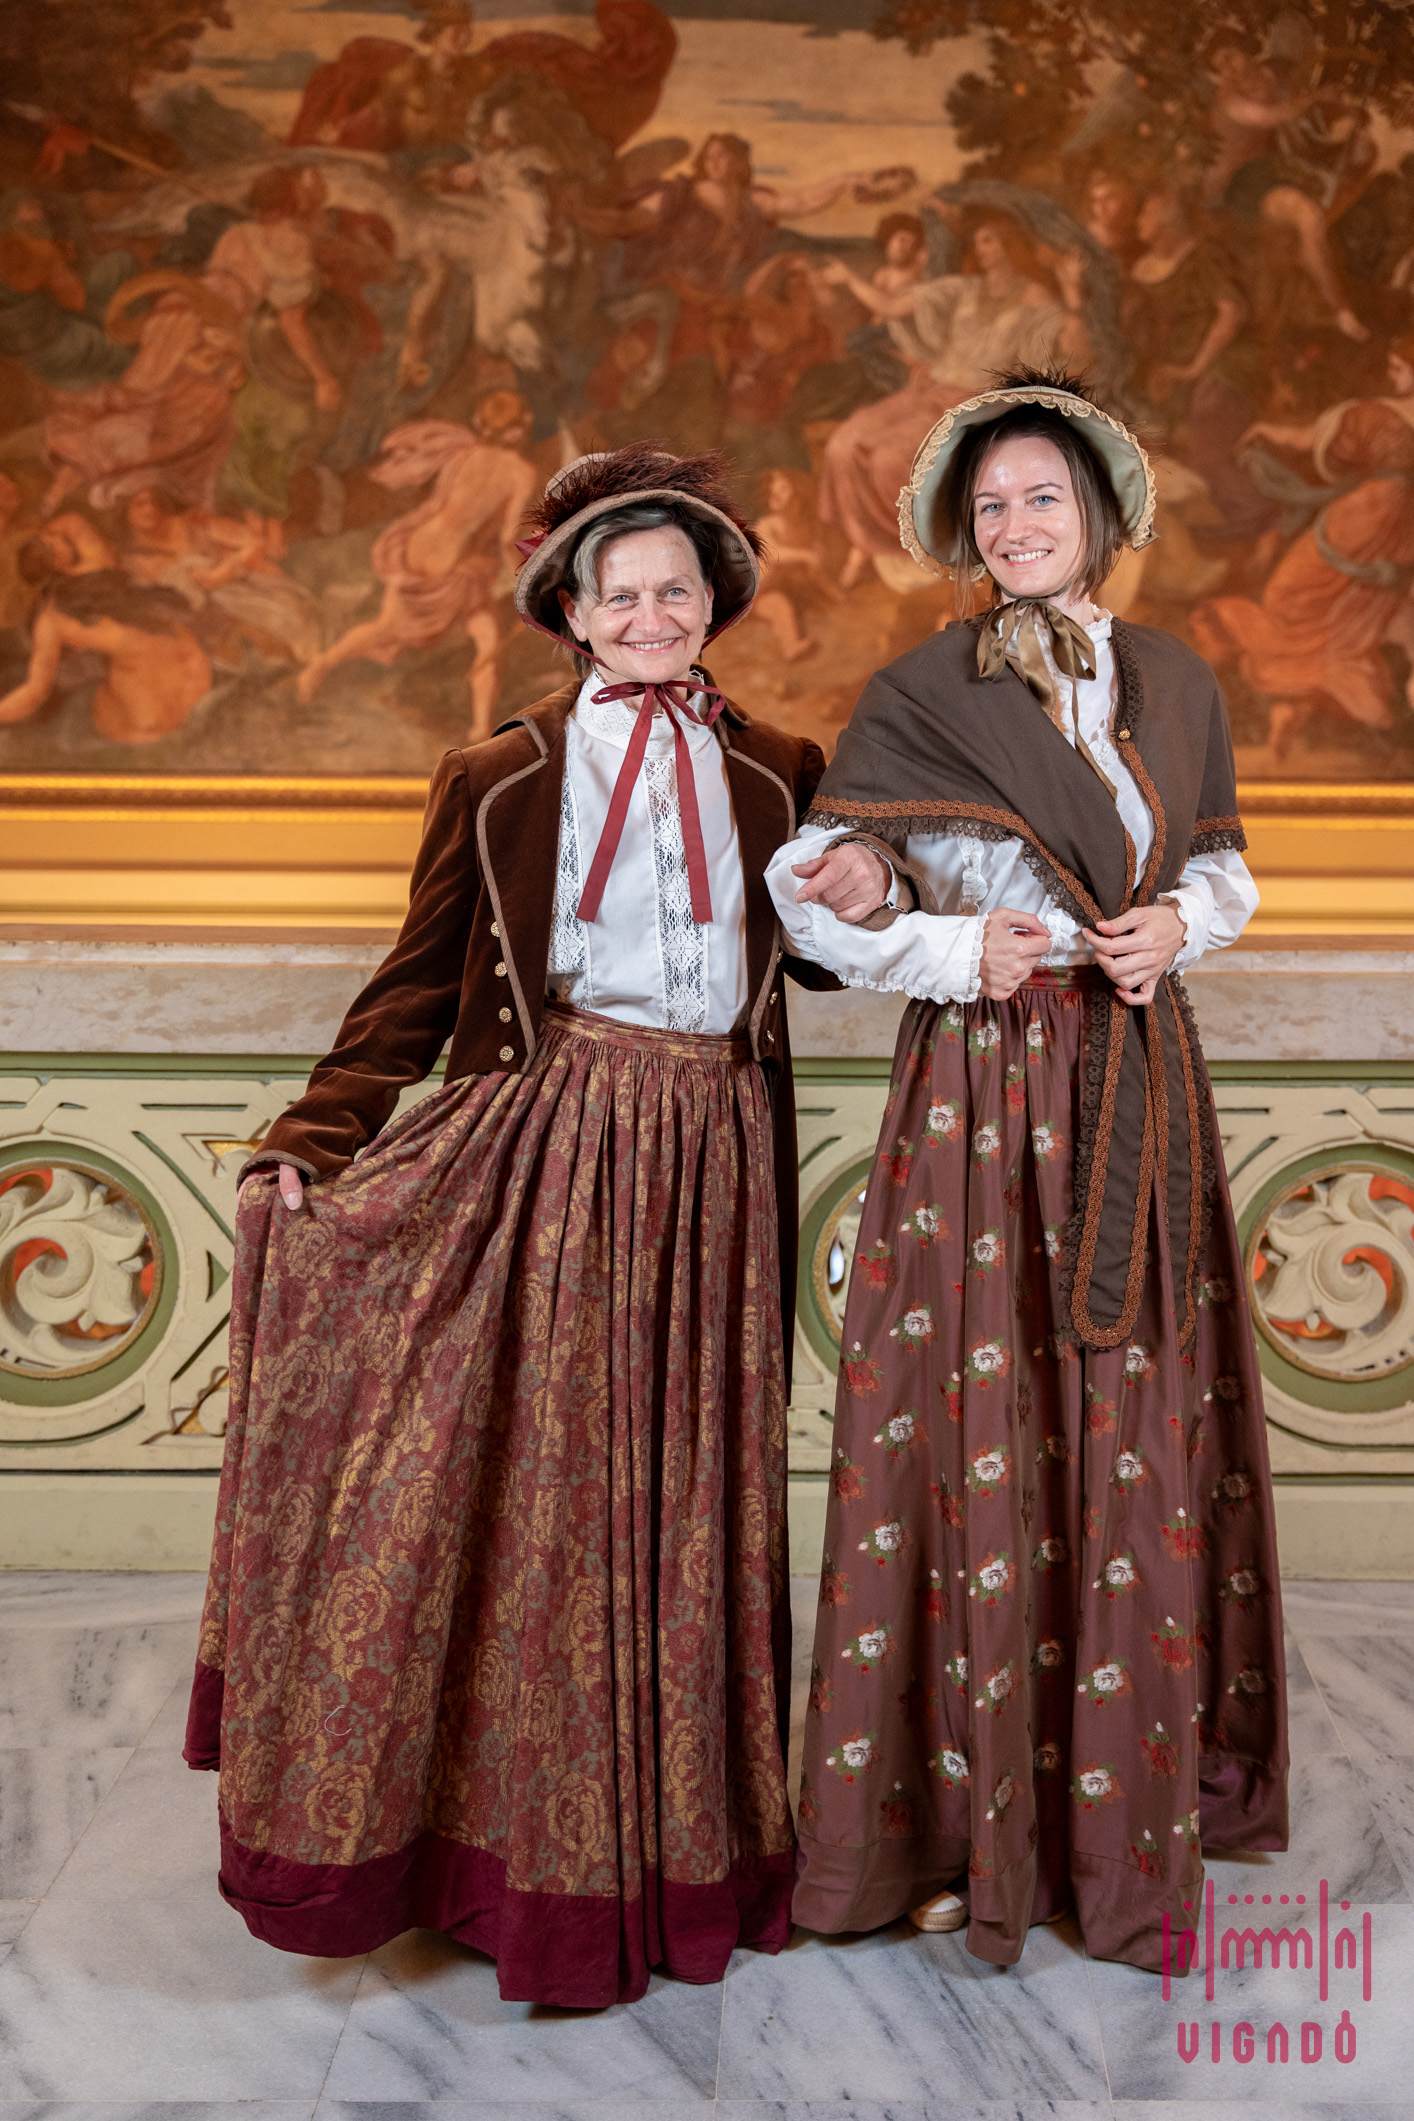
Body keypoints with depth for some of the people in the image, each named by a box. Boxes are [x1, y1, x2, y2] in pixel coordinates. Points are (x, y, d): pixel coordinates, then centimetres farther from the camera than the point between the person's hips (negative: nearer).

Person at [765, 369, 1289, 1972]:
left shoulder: (1174, 684, 11)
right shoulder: (918, 695, -1)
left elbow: (1222, 867, 19)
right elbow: (807, 888, -4)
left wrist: (1179, 923, -2)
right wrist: (956, 951, -14)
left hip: (1140, 1089, 4)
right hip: (985, 1090, -4)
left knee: (1143, 1429, 8)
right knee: (982, 1432, -3)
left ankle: (1131, 1785, 24)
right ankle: (966, 1807, 11)